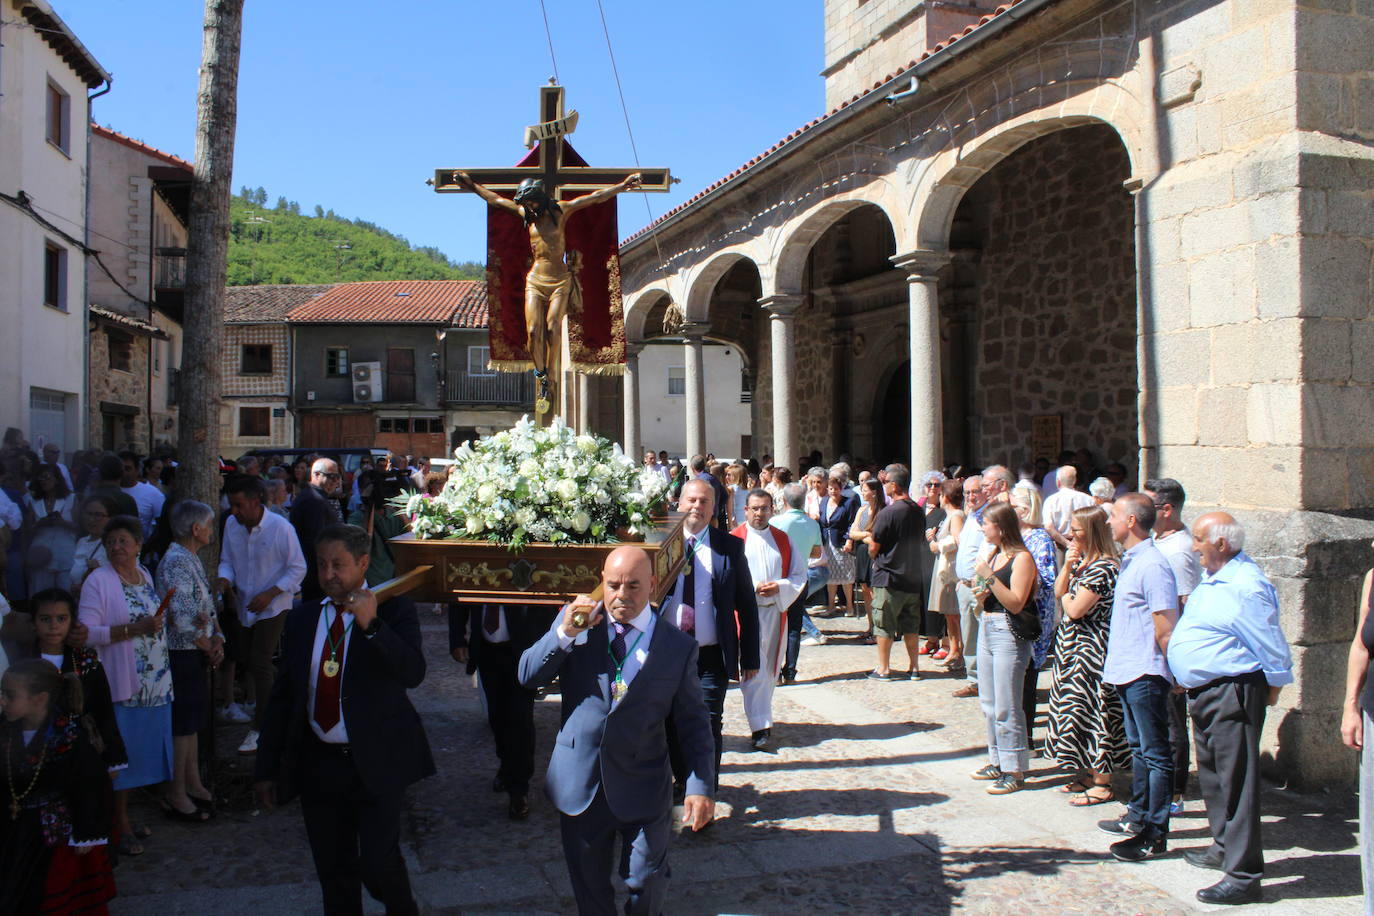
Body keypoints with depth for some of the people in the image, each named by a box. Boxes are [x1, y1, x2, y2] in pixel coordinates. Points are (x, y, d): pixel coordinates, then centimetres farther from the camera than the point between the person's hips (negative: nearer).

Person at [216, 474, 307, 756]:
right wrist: (224, 579, -15)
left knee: (259, 662, -9)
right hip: (244, 605, 6)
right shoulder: (231, 525, -5)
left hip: (273, 606, -6)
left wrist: (270, 594, -23)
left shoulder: (281, 528, -20)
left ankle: (260, 728, 2)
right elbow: (227, 560, 8)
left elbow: (298, 569, -13)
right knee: (245, 657, 17)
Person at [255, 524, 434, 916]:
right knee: (333, 870, 11)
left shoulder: (393, 609, -5)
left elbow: (413, 674, -21)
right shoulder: (303, 618, 8)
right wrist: (266, 767, 10)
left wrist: (372, 625, -34)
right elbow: (281, 696, 12)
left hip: (375, 762, -4)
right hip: (317, 763, 4)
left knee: (378, 863, -7)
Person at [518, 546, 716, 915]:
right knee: (588, 884, 16)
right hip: (579, 784, 2)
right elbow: (527, 677, -5)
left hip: (644, 790, -1)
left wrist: (700, 785, -9)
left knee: (646, 884, 11)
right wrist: (564, 633, -20)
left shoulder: (679, 647, -5)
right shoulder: (576, 621, -2)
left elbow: (693, 722, -1)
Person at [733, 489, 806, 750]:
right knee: (754, 670, -10)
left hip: (776, 610, 4)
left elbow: (799, 576, 9)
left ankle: (761, 717, 27)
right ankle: (760, 727, -9)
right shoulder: (734, 540, -1)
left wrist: (779, 587, -10)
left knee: (770, 670, 12)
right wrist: (751, 589, -18)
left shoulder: (783, 540, 10)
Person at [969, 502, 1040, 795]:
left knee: (1006, 707, -6)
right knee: (989, 703, 14)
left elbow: (1016, 603, -19)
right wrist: (980, 594, -1)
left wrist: (989, 577, -22)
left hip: (1009, 633, -9)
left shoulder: (1022, 558, -11)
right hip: (987, 628, 9)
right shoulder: (993, 555, 14)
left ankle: (1015, 771, 2)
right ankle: (998, 761, 25)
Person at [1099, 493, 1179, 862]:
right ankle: (1138, 817, 32)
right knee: (1139, 749, 20)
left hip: (1145, 675, -10)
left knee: (1155, 755, -1)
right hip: (1127, 672, 10)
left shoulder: (1152, 565, -20)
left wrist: (1169, 669, -14)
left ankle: (1155, 836, 5)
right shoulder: (1130, 560, 11)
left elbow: (1167, 626, -20)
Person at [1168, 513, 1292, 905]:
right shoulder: (1213, 578, 12)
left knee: (1236, 782, -6)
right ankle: (1224, 848, 37)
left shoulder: (1245, 587, -20)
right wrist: (1185, 679, 21)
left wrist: (1271, 692, -6)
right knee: (1212, 775, 21)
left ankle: (1243, 875, -2)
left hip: (1232, 695, -11)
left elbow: (1273, 648, -16)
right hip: (1205, 694, 11)